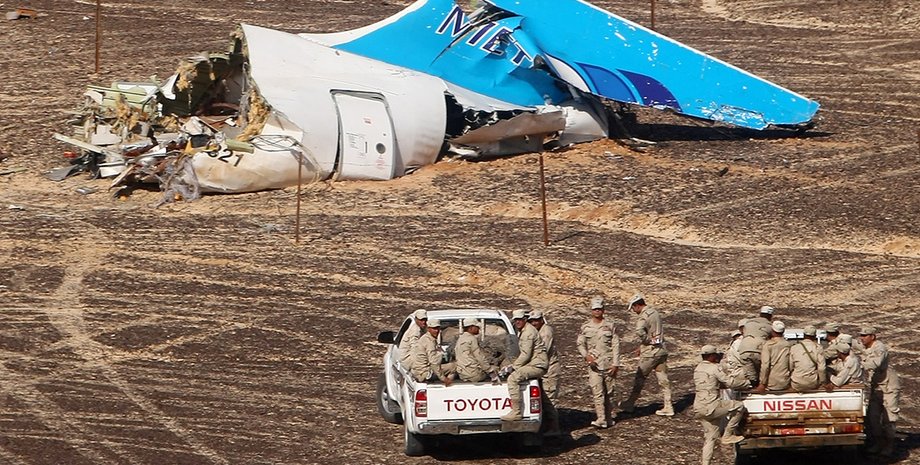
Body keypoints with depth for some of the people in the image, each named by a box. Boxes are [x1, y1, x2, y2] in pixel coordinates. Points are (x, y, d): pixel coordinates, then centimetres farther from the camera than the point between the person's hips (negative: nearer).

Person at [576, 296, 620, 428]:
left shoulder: (610, 326, 3)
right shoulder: (585, 327, 5)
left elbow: (615, 346, 2)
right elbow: (580, 343, 8)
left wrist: (615, 364, -5)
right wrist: (586, 355, -11)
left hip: (608, 364, 0)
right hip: (593, 364, 0)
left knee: (608, 391, 8)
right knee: (597, 392, -10)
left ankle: (608, 417, 19)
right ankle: (601, 419, -13)